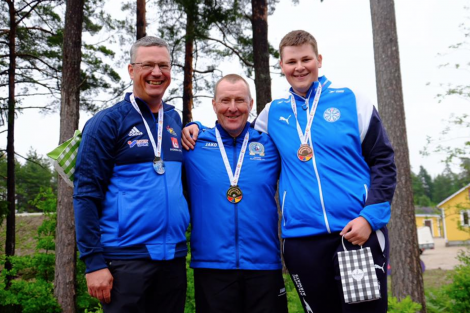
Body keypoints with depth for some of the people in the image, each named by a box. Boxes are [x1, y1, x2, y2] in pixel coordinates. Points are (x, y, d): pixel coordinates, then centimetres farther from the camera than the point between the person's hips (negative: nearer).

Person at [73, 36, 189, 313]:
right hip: (125, 258, -5)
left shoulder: (175, 120, 10)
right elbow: (86, 195, -7)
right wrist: (94, 262, -12)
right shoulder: (107, 122, -5)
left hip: (174, 257, 5)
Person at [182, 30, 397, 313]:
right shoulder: (273, 112, 10)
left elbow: (383, 163, 1)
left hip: (359, 233, -2)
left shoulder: (351, 101, 2)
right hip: (301, 240, 3)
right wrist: (197, 128, 8)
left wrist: (370, 216, -11)